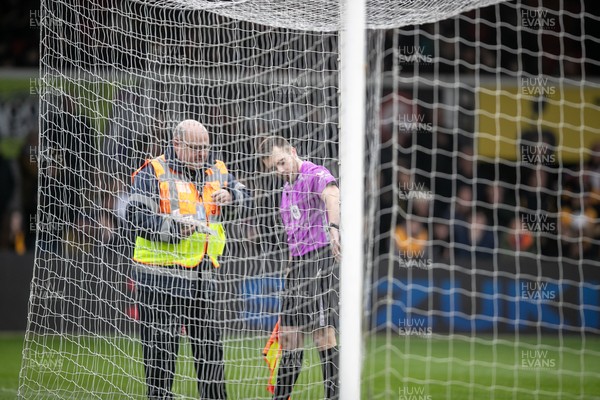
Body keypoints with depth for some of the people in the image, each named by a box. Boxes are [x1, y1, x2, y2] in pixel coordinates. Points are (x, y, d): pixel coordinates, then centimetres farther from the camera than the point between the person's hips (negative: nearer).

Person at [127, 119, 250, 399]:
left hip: (202, 277, 5)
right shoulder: (153, 173, -4)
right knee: (161, 349, -2)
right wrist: (176, 227, -23)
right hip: (160, 276, -5)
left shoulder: (216, 173, 14)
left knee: (209, 345, 11)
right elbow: (136, 216, -12)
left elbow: (244, 195, 7)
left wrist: (230, 195, -16)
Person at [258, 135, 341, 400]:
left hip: (320, 257, -9)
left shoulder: (315, 174, -12)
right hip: (298, 263, 9)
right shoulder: (287, 188, 19)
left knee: (323, 333, -12)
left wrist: (334, 227, -53)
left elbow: (331, 195, -35)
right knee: (289, 334, 11)